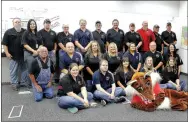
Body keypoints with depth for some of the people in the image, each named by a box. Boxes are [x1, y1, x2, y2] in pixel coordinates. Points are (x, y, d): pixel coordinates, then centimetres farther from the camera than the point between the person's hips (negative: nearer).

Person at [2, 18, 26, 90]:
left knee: (24, 69, 12)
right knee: (13, 70, 4)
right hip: (13, 55, -3)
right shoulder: (8, 32, 0)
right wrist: (7, 53, -10)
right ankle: (14, 83, 17)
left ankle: (23, 82, 27)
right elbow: (4, 44, -2)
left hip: (24, 55, 3)